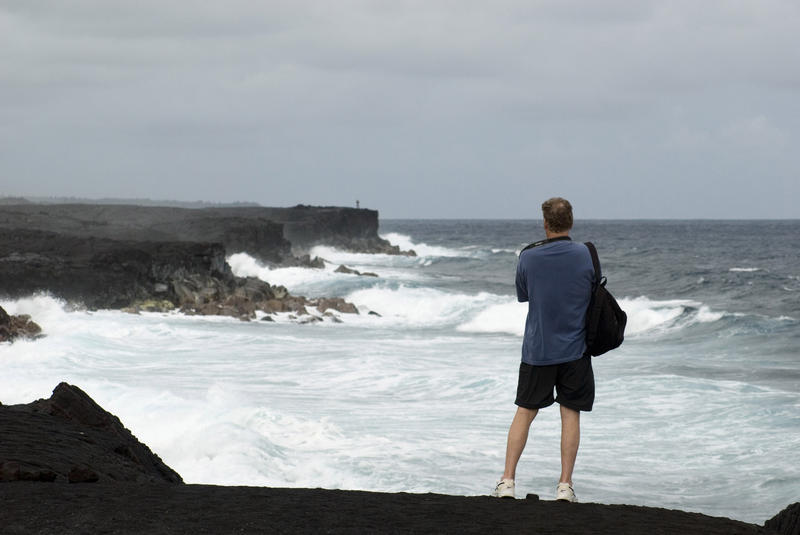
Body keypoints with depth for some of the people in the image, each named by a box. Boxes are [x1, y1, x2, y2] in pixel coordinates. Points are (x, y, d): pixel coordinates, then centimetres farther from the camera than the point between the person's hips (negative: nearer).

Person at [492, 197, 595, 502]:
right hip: (575, 350, 0)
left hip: (537, 349, 0)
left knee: (525, 413, 9)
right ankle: (565, 484, 3)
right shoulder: (586, 255, -7)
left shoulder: (528, 257, -6)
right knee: (570, 414, 6)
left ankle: (507, 480, 7)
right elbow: (596, 292, 6)